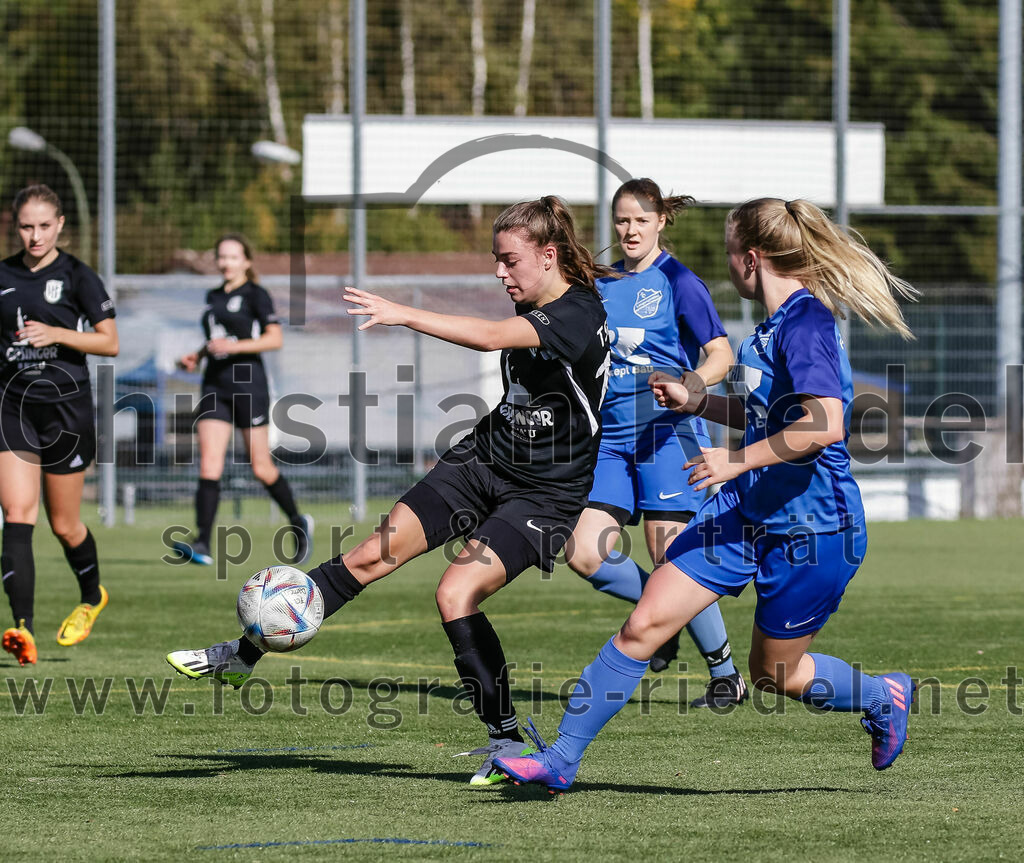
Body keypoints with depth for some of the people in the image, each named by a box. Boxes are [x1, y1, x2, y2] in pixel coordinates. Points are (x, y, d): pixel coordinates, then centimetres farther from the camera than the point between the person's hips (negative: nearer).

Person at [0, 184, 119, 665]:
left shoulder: (76, 277, -4)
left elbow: (110, 342, -5)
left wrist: (56, 333, -16)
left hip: (66, 409, -2)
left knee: (64, 525, 9)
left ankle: (92, 597, 39)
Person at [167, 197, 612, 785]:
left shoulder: (579, 313, -21)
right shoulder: (529, 307, 7)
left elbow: (490, 337, -35)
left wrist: (403, 314, -39)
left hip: (544, 492, -8)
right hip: (484, 459, 8)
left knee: (456, 592, -23)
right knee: (372, 555, -2)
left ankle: (508, 742, -9)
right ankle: (243, 656, 1)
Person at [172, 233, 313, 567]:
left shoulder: (255, 295, -3)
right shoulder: (214, 297, 17)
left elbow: (275, 339, -11)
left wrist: (234, 346, -21)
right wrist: (196, 357, 10)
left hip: (248, 384, -5)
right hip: (215, 387, 5)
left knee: (262, 468, 1)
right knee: (209, 465, -9)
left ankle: (298, 523, 25)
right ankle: (202, 545, -16)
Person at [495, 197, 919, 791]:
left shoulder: (806, 324, -20)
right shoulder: (778, 323, 10)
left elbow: (824, 425, -31)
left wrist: (741, 459, -26)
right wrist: (696, 402, 20)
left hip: (813, 528, -9)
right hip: (747, 512, 9)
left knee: (773, 673, 10)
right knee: (645, 623, -3)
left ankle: (883, 698, 38)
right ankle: (561, 758, -2)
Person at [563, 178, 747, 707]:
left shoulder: (677, 281, -4)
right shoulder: (602, 286, 13)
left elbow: (721, 355, -9)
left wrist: (690, 384, -27)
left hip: (666, 431, -6)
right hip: (612, 436, 6)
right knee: (583, 554, -7)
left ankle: (726, 677, 4)